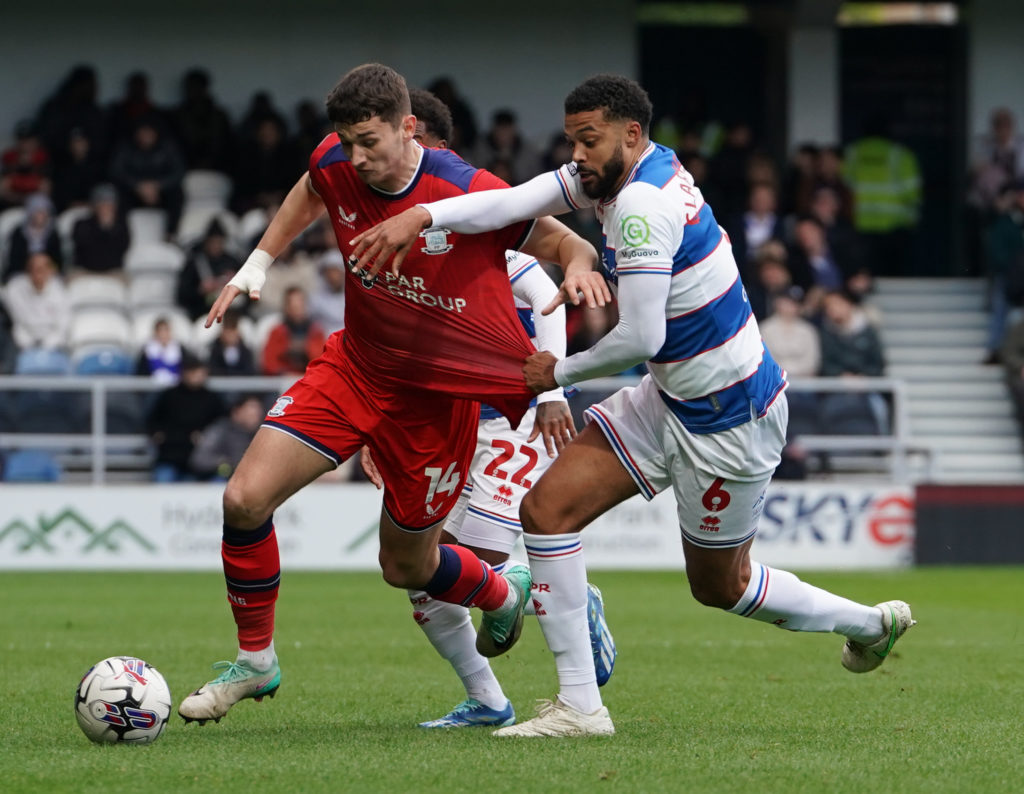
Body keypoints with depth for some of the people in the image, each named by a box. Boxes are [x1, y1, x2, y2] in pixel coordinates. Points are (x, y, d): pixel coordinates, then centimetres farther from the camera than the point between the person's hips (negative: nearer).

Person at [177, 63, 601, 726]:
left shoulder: (470, 195, -26)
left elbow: (570, 248, -14)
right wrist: (258, 264, 10)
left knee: (406, 566, 9)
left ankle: (503, 594, 45)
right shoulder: (335, 166, -12)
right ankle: (255, 659, 8)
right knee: (245, 497, -13)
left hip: (440, 392, -4)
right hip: (355, 366, 4)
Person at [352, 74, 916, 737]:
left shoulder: (643, 205, -26)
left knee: (720, 586, 5)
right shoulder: (614, 173, 1)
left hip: (729, 421, -9)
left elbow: (640, 338, -28)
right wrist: (420, 216, -21)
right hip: (671, 399, 9)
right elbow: (514, 203, -5)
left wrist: (561, 372, -11)